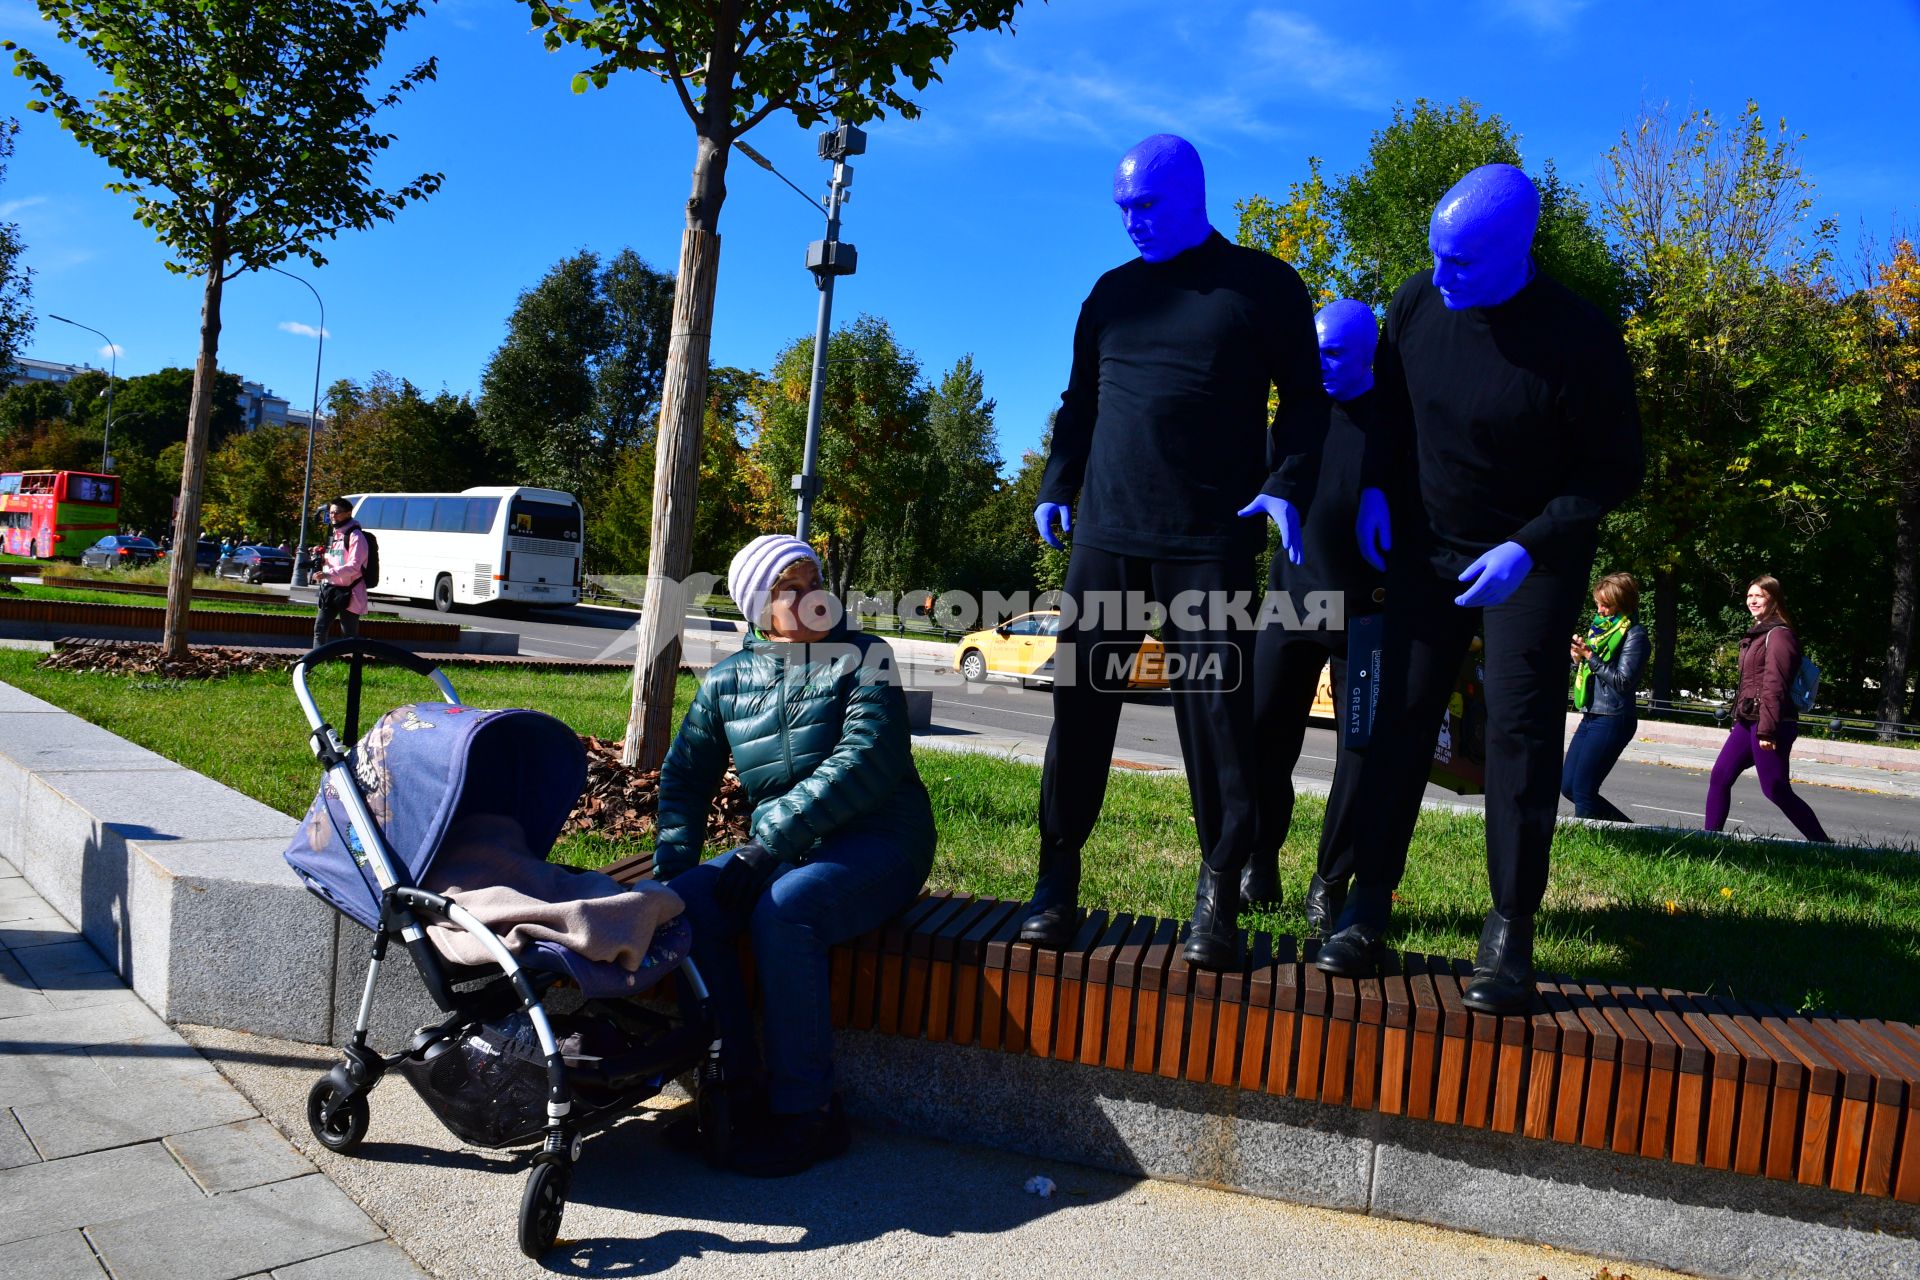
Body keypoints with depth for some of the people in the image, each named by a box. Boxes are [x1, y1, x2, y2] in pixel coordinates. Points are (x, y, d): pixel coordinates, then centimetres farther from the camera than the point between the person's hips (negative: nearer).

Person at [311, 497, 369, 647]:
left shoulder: (355, 536, -12)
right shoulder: (333, 535, 17)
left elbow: (354, 566, -22)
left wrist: (328, 574, -31)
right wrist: (320, 558, 7)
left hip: (348, 592, -8)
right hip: (329, 590, 9)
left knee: (350, 634, -3)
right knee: (319, 629, 4)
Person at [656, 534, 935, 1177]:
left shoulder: (863, 657, -2)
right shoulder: (727, 679, 13)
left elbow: (864, 762, -16)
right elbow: (685, 773, 16)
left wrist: (768, 844, -22)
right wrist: (676, 858, -3)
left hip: (877, 842, -5)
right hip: (781, 851, 5)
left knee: (783, 908, -32)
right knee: (687, 902, -20)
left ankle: (806, 1112, -19)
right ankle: (734, 1088, -9)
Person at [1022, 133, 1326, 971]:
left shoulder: (1263, 285, 6)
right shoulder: (1114, 292, 17)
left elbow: (1305, 401, 5)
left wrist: (1284, 487, -10)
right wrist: (1057, 485, 8)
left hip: (1211, 538, -3)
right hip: (1107, 532, 4)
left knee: (1215, 707, -5)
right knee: (1082, 700, 1)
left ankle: (1219, 893, 5)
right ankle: (1058, 878, 10)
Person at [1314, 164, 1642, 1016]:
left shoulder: (1578, 341, -21)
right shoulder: (1417, 304, -9)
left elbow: (1615, 472, -13)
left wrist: (1526, 548, -22)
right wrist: (1374, 488, -4)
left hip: (1536, 558, -3)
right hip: (1431, 543, 4)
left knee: (1521, 729, -7)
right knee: (1400, 717, 0)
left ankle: (1510, 934, 2)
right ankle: (1367, 907, 6)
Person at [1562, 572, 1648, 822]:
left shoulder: (1634, 634, -7)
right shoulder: (1600, 627, 15)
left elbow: (1623, 681, -15)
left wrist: (1590, 656, -16)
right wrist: (1578, 658, 0)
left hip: (1612, 719, -9)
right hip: (1590, 717, 9)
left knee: (1582, 789, -9)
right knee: (1568, 786, 9)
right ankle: (1626, 828, 21)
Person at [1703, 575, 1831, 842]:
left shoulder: (1778, 634, -11)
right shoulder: (1757, 634, 18)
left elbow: (1774, 685, -17)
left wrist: (1766, 730, -21)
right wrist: (1740, 720, 19)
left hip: (1769, 723, -9)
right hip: (1747, 721, 9)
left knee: (1776, 790, -6)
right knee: (1719, 777, 6)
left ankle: (1824, 845, 5)